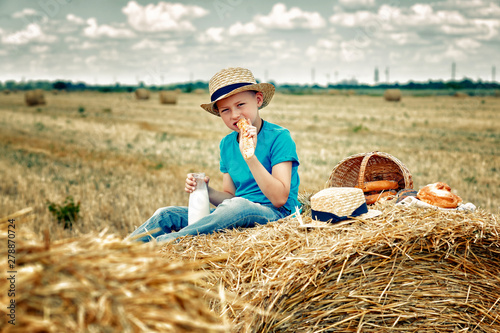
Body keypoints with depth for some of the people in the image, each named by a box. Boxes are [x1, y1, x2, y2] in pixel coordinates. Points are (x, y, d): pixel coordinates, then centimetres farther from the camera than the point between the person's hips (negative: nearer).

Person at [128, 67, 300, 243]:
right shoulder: (226, 144, 12)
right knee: (167, 214, -7)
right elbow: (229, 196, 14)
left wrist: (250, 157, -25)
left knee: (238, 206, -39)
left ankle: (162, 243, -36)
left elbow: (279, 199, -17)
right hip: (237, 215, 7)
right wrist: (206, 191, -7)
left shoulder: (279, 137, -9)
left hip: (276, 215, -6)